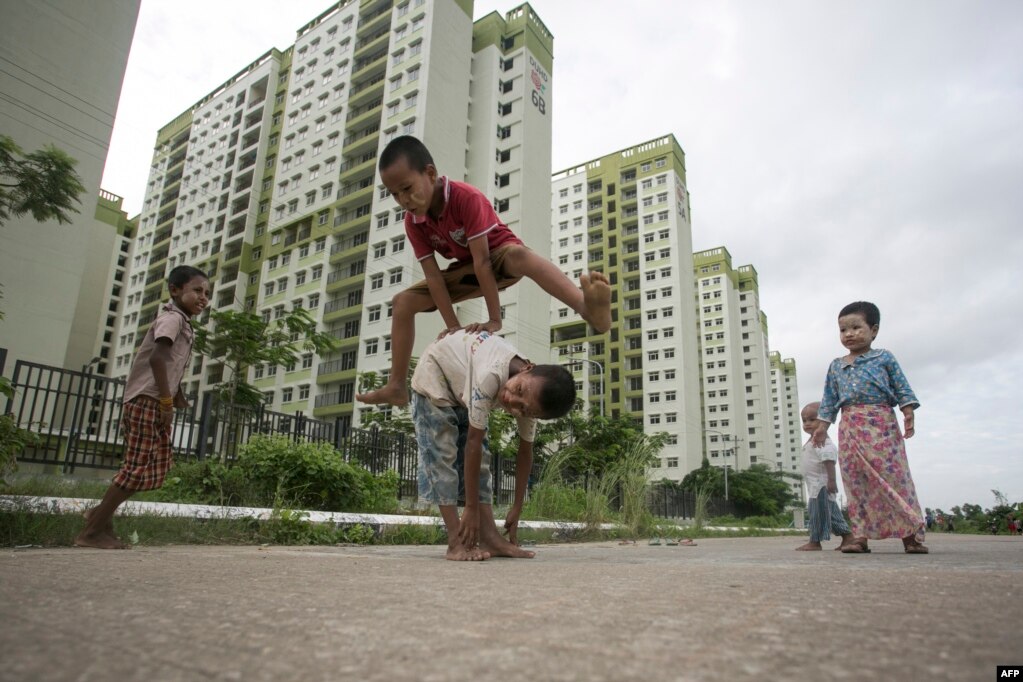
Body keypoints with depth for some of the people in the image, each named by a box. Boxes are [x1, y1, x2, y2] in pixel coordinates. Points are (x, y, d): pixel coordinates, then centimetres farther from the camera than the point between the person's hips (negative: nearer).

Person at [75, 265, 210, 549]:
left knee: (158, 466, 12)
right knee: (138, 467, -7)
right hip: (147, 401, -10)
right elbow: (157, 357, -23)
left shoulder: (182, 323, 20)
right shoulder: (173, 317, -10)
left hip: (155, 403, 10)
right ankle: (91, 532, 2)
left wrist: (177, 399, 17)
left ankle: (101, 514, 22)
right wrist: (167, 401, -21)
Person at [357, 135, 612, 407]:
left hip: (500, 253, -6)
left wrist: (495, 320, -36)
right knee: (403, 302, -3)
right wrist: (453, 325, -22)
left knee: (519, 254, -43)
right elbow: (433, 276, -16)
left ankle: (587, 307, -66)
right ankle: (396, 386, -3)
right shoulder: (412, 222, -13)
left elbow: (482, 261, -35)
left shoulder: (467, 197, -30)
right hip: (466, 269, 6)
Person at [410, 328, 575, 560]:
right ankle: (457, 543, -12)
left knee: (481, 459, -2)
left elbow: (525, 452, -9)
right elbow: (472, 444, -37)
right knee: (441, 455, -14)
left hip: (462, 384, 6)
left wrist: (517, 509, -4)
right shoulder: (490, 376, -45)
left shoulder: (529, 403, -24)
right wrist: (471, 508, -29)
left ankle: (490, 538, -1)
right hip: (435, 373, -5)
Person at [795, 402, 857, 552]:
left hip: (821, 484, -11)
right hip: (816, 484, 11)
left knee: (818, 511, -7)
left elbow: (829, 460, -24)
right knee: (830, 511, 15)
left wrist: (831, 480, -28)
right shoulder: (812, 440, 17)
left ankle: (815, 542, -4)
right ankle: (847, 536, 22)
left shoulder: (822, 440, -17)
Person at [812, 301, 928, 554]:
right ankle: (861, 536, 6)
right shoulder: (836, 366, 16)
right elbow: (829, 400, 17)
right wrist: (822, 426, 11)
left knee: (894, 476, -5)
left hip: (882, 423, -3)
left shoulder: (884, 358, 7)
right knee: (856, 482, 3)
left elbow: (902, 389, 5)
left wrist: (908, 414, -7)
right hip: (850, 428, 3)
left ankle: (911, 535, 4)